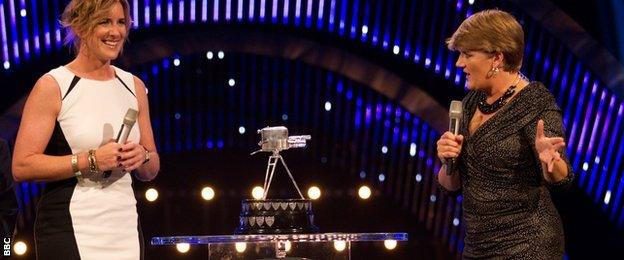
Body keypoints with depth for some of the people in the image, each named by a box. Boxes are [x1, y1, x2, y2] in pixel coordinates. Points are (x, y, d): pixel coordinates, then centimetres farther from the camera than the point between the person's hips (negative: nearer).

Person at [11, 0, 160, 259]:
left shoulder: (134, 86, 9)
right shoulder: (52, 86, -6)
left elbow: (150, 172, 15)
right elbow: (22, 166, -13)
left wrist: (143, 157, -7)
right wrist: (91, 160, -20)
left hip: (125, 226, 5)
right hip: (69, 229, -5)